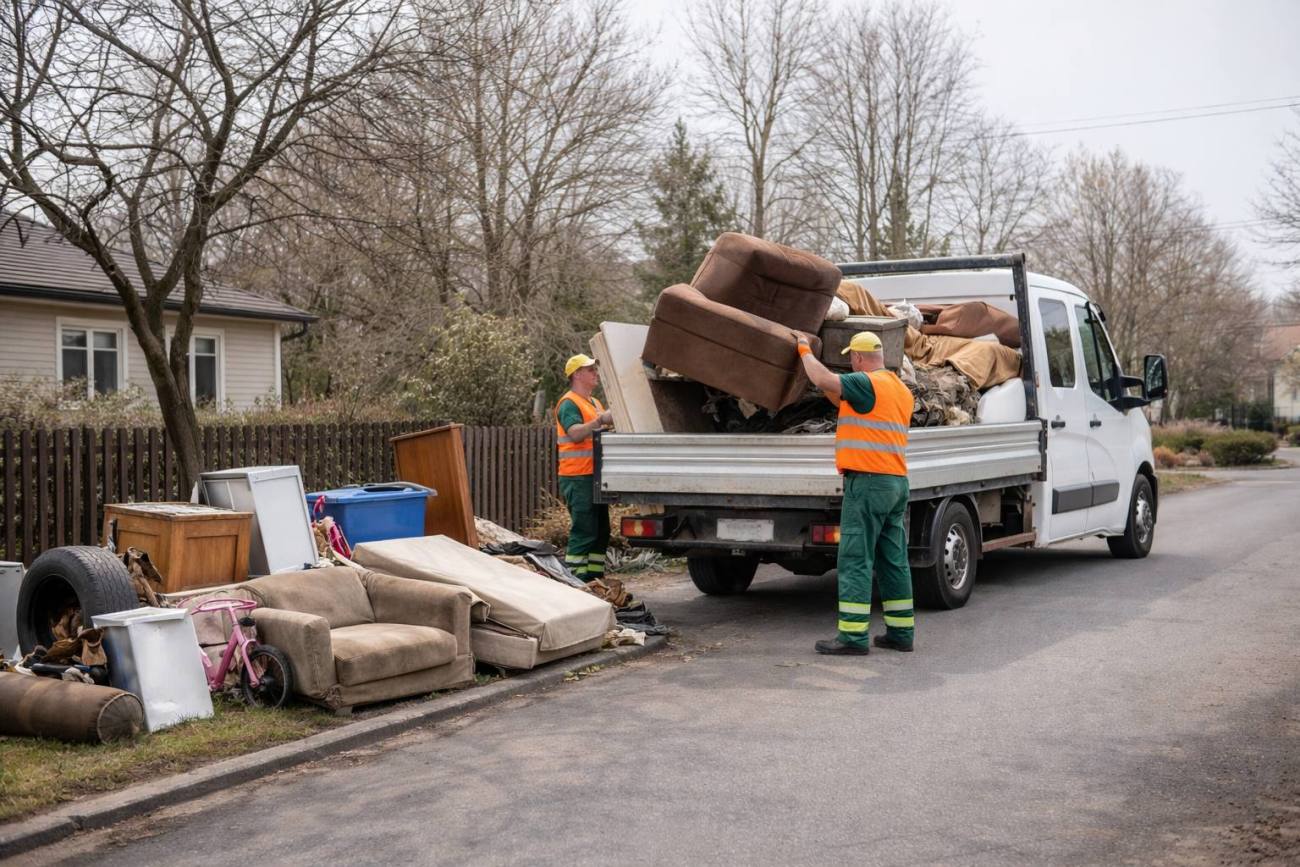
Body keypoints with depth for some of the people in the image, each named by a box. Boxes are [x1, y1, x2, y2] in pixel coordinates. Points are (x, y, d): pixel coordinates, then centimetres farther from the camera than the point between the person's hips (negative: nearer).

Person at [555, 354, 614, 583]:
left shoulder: (594, 403, 21)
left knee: (601, 532, 12)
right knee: (583, 532, -11)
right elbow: (575, 434, -25)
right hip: (578, 478, -10)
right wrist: (600, 421, -36)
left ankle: (595, 580, 19)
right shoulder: (569, 403, -9)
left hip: (595, 477, 10)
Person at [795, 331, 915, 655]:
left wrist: (805, 349, -5)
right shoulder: (901, 389, 17)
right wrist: (834, 394, 32)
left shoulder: (868, 383, -11)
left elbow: (823, 380, -21)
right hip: (897, 482, 9)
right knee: (894, 560, 12)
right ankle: (901, 632, 16)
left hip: (868, 482, -9)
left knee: (855, 559, -7)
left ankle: (853, 635, -7)